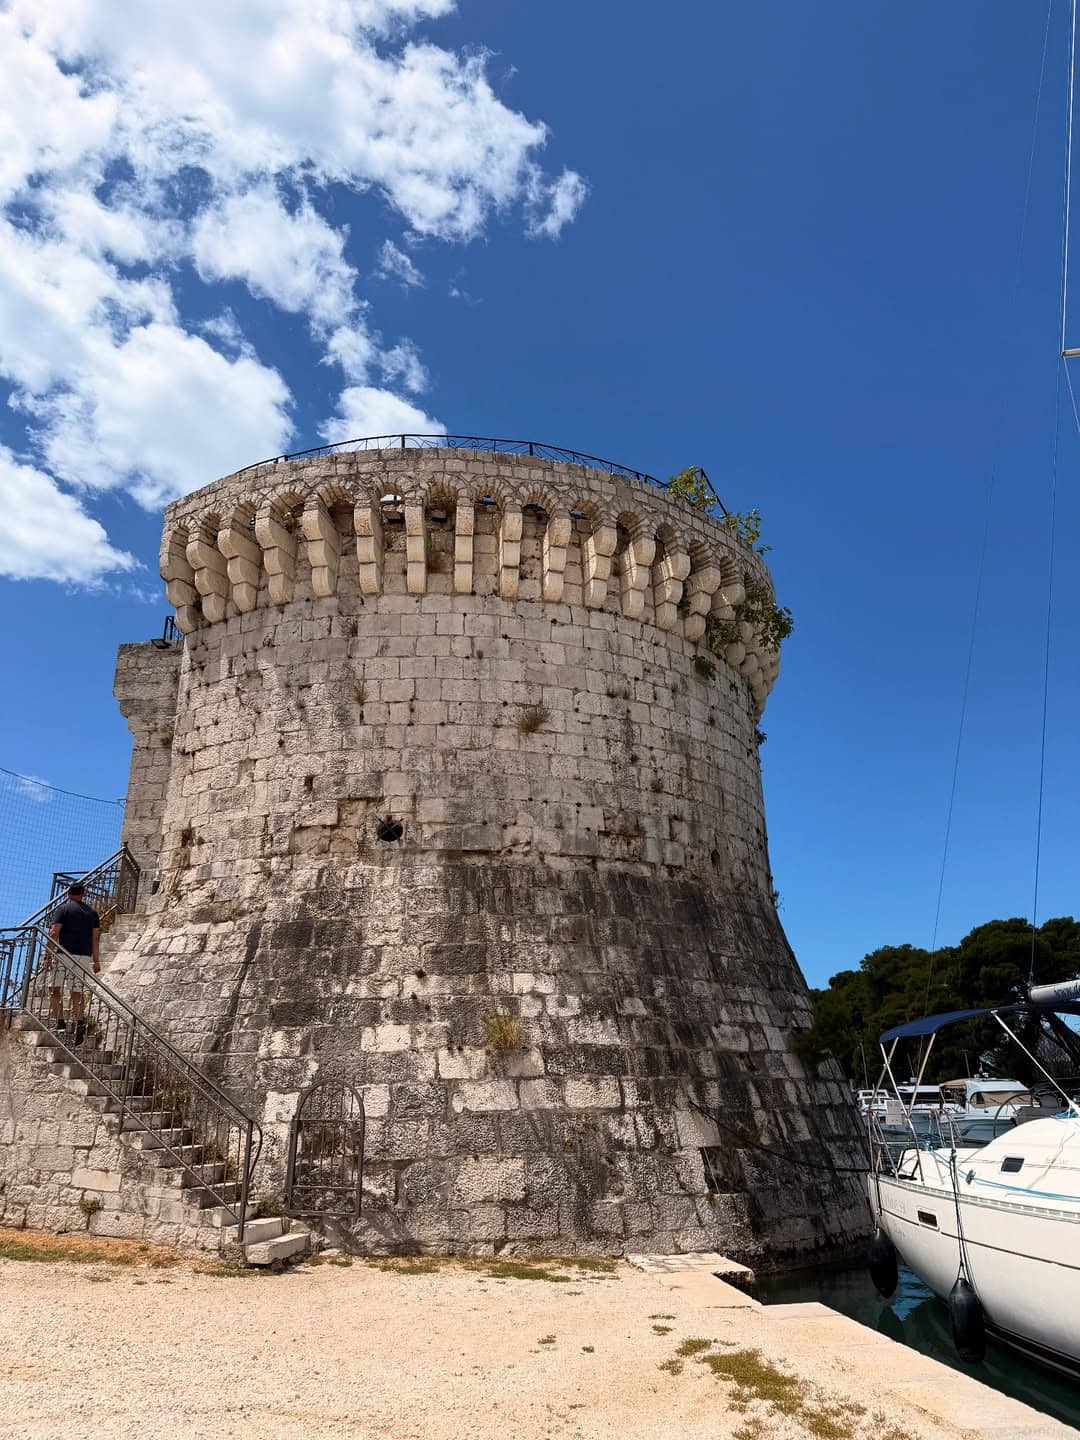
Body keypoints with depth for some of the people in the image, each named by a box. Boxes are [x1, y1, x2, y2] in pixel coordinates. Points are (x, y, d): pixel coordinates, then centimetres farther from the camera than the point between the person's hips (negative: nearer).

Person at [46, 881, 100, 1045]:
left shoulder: (63, 909, 2)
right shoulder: (92, 913, 15)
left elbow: (54, 933, -8)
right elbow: (95, 938, 11)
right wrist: (96, 960, 13)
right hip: (85, 956, 4)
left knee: (56, 989, 5)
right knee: (78, 991, 7)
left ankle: (59, 1022, -6)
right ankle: (79, 1021, -12)